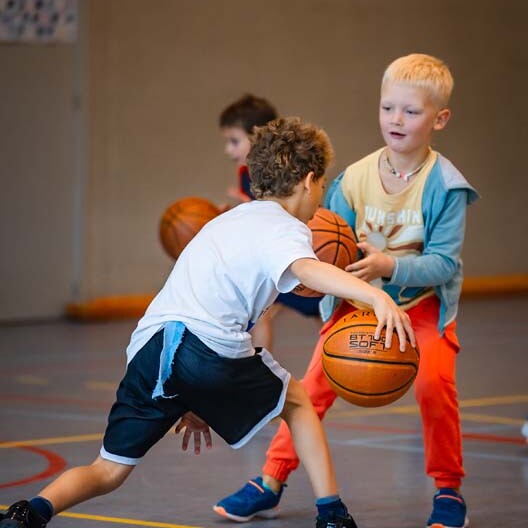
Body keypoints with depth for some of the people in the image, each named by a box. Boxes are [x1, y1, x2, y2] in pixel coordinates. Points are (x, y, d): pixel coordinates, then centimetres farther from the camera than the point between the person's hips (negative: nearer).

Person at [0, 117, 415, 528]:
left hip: (148, 346, 6)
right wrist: (376, 295, -34)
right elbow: (306, 269, -17)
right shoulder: (286, 228, 7)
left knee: (109, 472, 9)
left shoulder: (230, 220, 33)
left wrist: (195, 400, 38)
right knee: (296, 401, 22)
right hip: (209, 348, -6)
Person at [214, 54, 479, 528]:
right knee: (316, 383, -8)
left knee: (434, 381, -24)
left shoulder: (445, 186, -16)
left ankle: (449, 490, -4)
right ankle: (271, 481, 5)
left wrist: (388, 266, -36)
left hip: (424, 303, -3)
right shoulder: (354, 178, -8)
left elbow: (444, 262, -21)